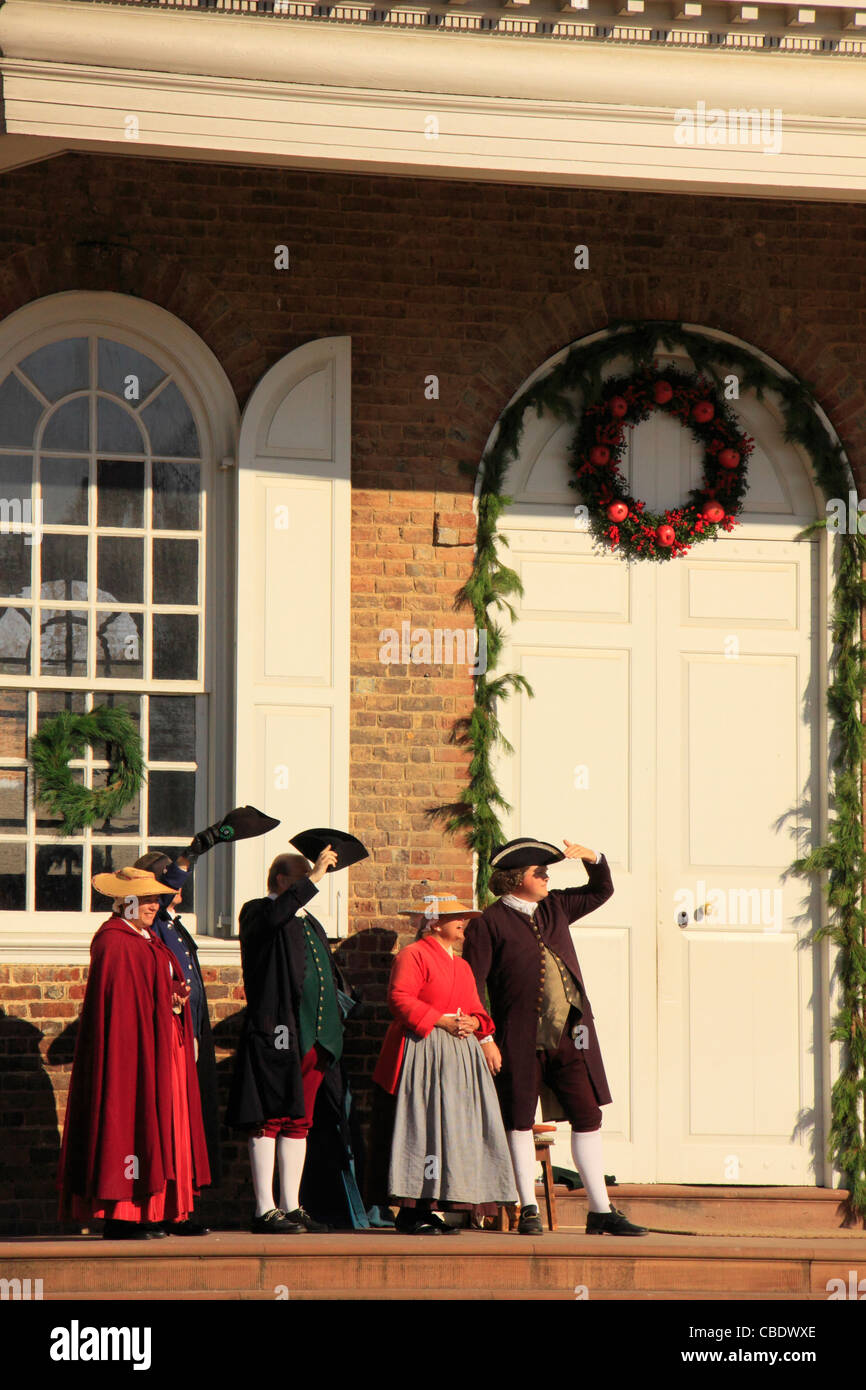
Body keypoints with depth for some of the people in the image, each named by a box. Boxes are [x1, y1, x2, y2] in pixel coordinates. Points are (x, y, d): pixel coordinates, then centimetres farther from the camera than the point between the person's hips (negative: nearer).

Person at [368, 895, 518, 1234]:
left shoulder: (462, 966, 24)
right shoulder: (413, 955, -3)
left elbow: (477, 1010, 22)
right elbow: (399, 999, -14)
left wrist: (473, 1022, -2)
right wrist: (442, 1021, -18)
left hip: (460, 1054, 9)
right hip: (420, 1051, -9)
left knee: (454, 1129, 3)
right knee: (419, 1128, -11)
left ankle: (429, 1209, 6)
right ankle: (410, 1211, -11)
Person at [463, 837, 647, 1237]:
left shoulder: (556, 907, 15)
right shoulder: (490, 923, -2)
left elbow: (601, 890, 27)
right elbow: (471, 986, -5)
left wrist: (593, 858, 6)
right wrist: (485, 1040, -12)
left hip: (570, 1035, 5)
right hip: (522, 1039, -5)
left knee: (588, 1116, 2)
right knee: (520, 1121, 2)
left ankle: (600, 1211, 6)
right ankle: (528, 1210, 10)